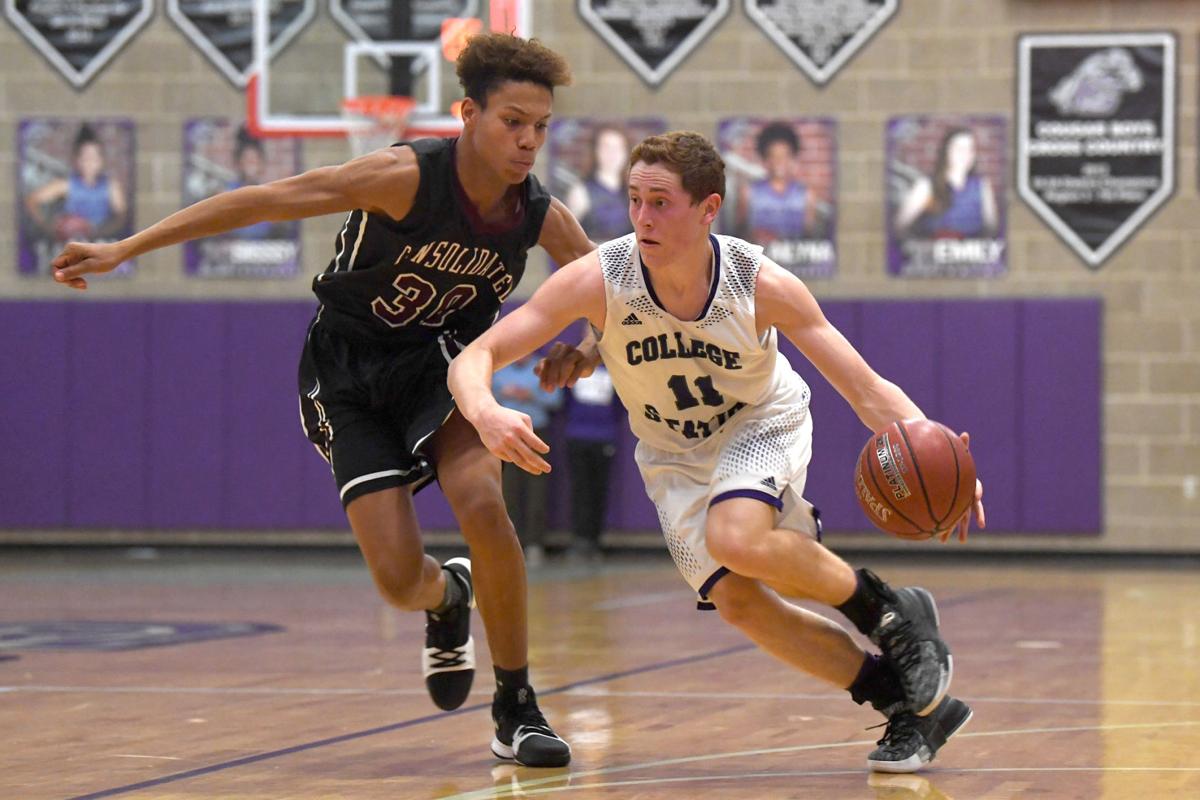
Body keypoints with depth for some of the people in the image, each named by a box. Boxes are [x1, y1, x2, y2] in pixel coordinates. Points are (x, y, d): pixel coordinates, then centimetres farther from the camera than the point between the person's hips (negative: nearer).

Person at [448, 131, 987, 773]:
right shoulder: (597, 280, -28)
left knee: (736, 540, -33)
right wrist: (484, 412, -53)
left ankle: (890, 611, -9)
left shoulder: (763, 285, -30)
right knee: (738, 604, -10)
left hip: (763, 427, -3)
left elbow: (867, 389, -27)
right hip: (675, 455, 3)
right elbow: (474, 357, -28)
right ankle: (912, 700, 5)